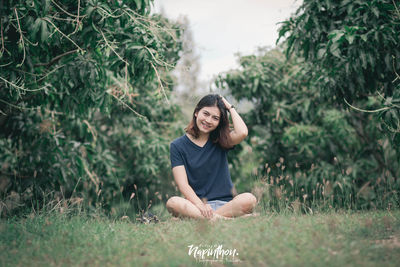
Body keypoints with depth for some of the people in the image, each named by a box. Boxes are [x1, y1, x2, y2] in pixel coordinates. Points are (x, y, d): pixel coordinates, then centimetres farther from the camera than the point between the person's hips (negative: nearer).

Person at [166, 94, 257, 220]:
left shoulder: (221, 141, 11)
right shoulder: (178, 146, 6)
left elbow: (242, 133, -13)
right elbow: (183, 185, -4)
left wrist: (230, 107, 3)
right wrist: (201, 206, -21)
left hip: (224, 204, 1)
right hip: (195, 203, -1)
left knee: (249, 199, -30)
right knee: (173, 203, -33)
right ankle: (223, 219, -37)